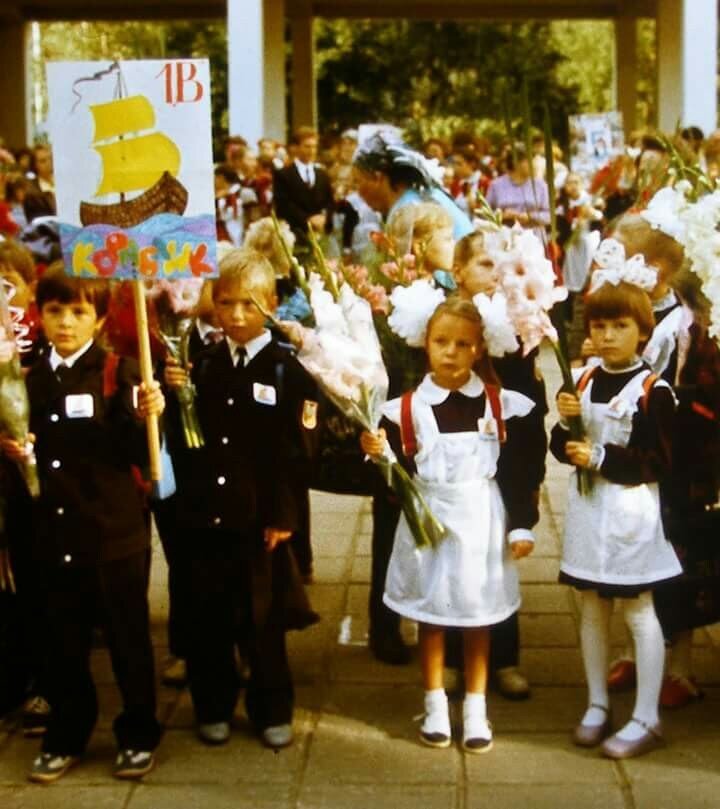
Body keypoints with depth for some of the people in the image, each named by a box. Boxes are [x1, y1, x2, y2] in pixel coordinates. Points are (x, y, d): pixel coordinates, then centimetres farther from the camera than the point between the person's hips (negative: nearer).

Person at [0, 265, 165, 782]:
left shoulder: (119, 372, -7)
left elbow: (139, 454, -11)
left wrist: (146, 418, -30)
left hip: (116, 530, -4)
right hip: (55, 532, 4)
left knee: (128, 637, 8)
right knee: (65, 641, 14)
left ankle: (139, 735, 23)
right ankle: (66, 737, 29)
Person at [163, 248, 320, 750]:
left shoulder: (287, 369, -5)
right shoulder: (204, 365, 8)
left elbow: (297, 450, -9)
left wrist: (282, 516, -12)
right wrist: (178, 396, -10)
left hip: (261, 518, -3)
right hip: (206, 512, 3)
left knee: (263, 619, 8)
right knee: (207, 618, 10)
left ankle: (273, 711, 22)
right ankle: (214, 708, 25)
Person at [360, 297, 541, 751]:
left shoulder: (502, 405, -4)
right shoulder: (406, 408, -5)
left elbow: (517, 472, -1)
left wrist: (522, 525, -3)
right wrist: (378, 454, -22)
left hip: (481, 522, 0)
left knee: (478, 617, 12)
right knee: (431, 616, 11)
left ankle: (476, 711, 24)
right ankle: (436, 707, 26)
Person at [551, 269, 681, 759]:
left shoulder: (652, 390, -14)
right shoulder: (584, 380, 5)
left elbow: (659, 462, -16)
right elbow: (563, 448, 9)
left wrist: (601, 458, -19)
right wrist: (565, 425, -11)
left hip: (632, 512, -6)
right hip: (588, 507, 6)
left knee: (638, 610, 2)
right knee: (592, 608, 14)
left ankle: (646, 720, 11)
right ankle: (598, 706, 28)